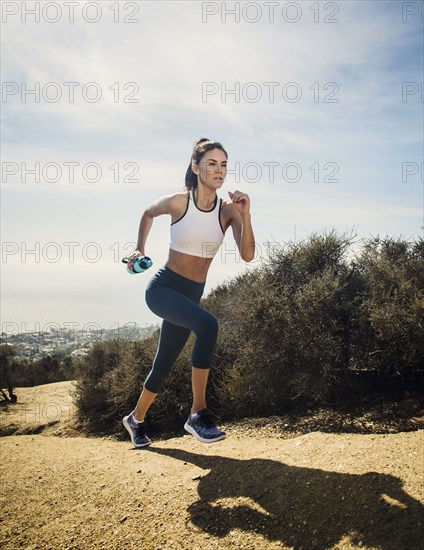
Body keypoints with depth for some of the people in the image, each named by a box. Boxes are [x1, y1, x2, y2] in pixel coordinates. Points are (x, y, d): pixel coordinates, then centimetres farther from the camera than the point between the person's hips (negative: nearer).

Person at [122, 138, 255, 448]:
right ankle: (198, 414, -23)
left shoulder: (229, 210, -5)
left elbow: (248, 255, -16)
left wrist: (245, 215, -25)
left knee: (164, 365, 13)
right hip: (162, 287, -4)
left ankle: (136, 419, 38)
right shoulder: (177, 202, -11)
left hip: (191, 294, 4)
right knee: (208, 325, -32)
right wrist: (140, 249, 12)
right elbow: (148, 214, 11)